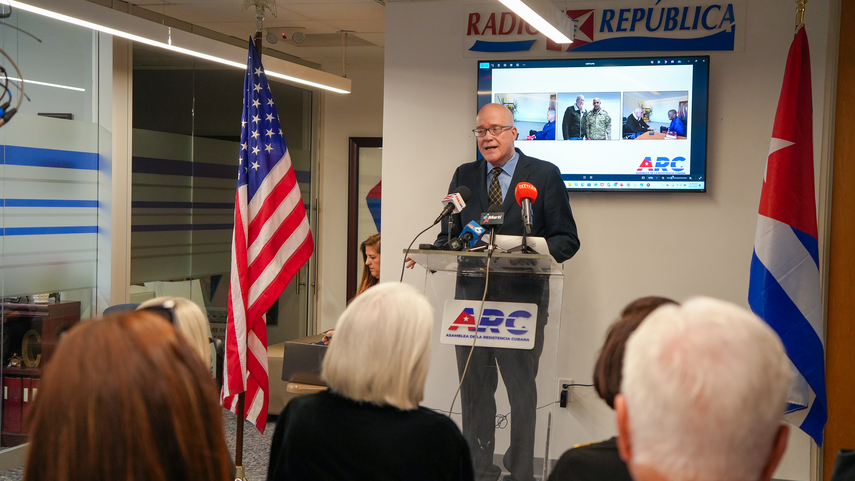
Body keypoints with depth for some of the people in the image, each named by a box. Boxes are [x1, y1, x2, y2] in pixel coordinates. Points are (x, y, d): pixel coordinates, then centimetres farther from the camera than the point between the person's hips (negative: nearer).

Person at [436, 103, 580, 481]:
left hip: (523, 295, -3)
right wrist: (435, 253, -8)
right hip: (472, 295, 3)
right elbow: (449, 234, 15)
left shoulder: (545, 175, 1)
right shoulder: (464, 176, 12)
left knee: (522, 389, 4)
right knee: (474, 389, 9)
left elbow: (567, 239, -1)